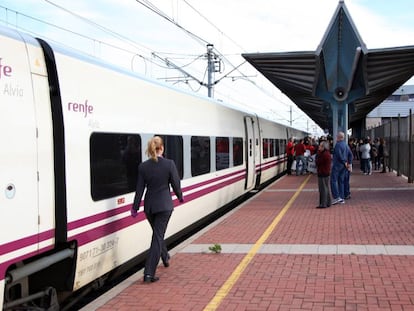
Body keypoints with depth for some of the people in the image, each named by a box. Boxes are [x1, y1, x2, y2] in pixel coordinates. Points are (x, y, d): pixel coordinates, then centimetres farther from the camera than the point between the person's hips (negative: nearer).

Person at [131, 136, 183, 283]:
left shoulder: (143, 166, -4)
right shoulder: (169, 164, -12)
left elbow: (140, 189, -2)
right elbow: (175, 184, -4)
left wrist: (135, 208, 5)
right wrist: (180, 196, 15)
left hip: (149, 206, 3)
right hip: (164, 205, -3)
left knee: (158, 233, 24)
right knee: (158, 236, -3)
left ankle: (165, 257, 46)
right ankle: (149, 273, -7)